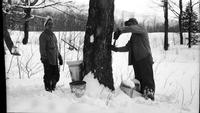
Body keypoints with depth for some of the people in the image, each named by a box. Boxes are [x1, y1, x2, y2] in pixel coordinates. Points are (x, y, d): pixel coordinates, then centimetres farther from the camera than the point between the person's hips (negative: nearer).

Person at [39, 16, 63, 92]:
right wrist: (44, 59, -21)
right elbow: (42, 49, -13)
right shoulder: (43, 35, -7)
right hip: (48, 61, -7)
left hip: (55, 60, 7)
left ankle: (53, 87, 30)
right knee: (48, 76, 0)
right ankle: (48, 89, 15)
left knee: (56, 76, 11)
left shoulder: (53, 35, 18)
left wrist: (60, 57, 21)